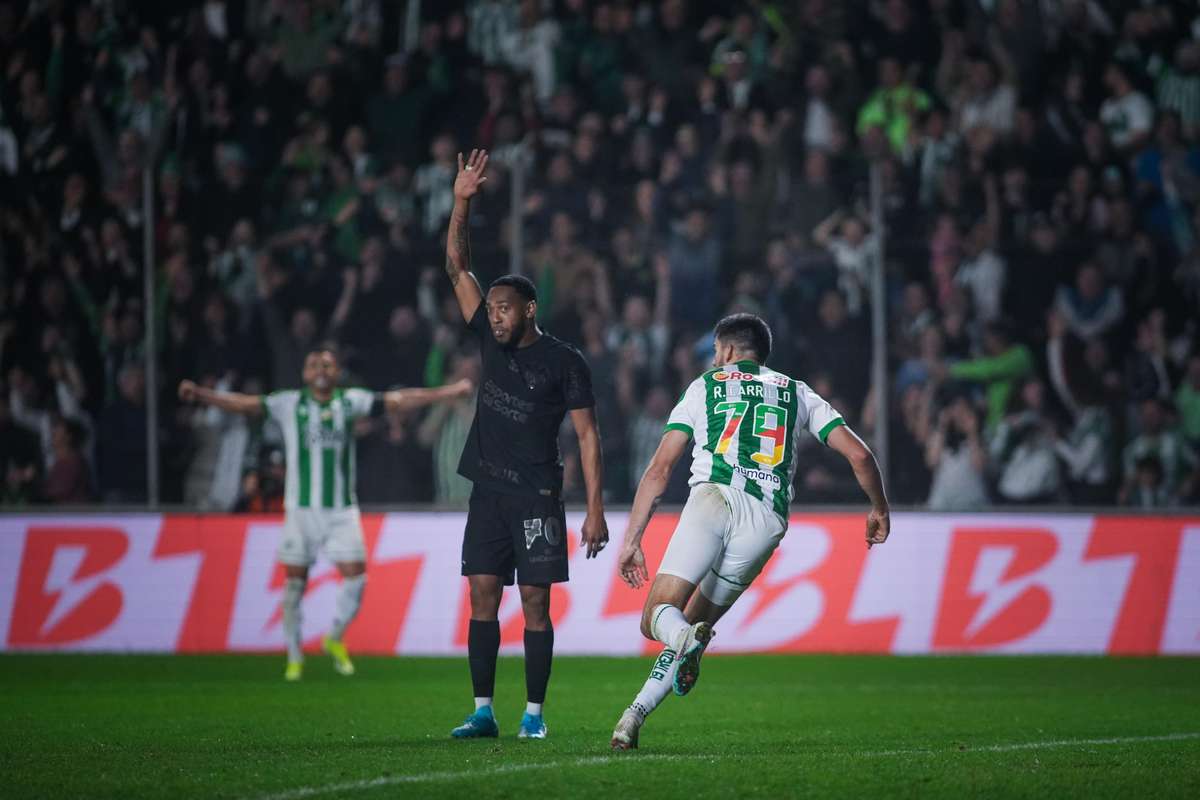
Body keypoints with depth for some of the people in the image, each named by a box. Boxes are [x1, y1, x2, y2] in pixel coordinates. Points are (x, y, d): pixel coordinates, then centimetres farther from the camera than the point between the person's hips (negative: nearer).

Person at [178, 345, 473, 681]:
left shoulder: (350, 402, 4)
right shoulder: (289, 404, 0)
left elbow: (398, 400, 2)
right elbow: (246, 404, -7)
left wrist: (450, 391, -3)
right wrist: (201, 394, -20)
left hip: (341, 510, 1)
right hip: (301, 509, -1)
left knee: (355, 575, -6)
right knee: (295, 582, 1)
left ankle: (335, 640, 19)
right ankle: (295, 657, 14)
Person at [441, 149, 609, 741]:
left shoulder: (563, 361, -3)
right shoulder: (492, 341, 10)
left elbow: (587, 435, -4)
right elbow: (457, 269, 8)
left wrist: (595, 510, -11)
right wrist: (461, 203, -3)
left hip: (537, 496, -5)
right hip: (489, 491, 5)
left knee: (535, 603, -3)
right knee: (482, 598, 0)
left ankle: (534, 714, 1)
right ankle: (483, 711, 2)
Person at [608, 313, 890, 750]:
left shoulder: (705, 387, 22)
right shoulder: (796, 392, 27)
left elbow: (659, 471, 17)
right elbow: (859, 455, 19)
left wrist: (631, 541, 19)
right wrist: (879, 509, 36)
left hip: (714, 498, -3)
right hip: (768, 520, 3)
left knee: (658, 616, -6)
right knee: (696, 622, 16)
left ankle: (685, 639, -43)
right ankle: (636, 714, -1)